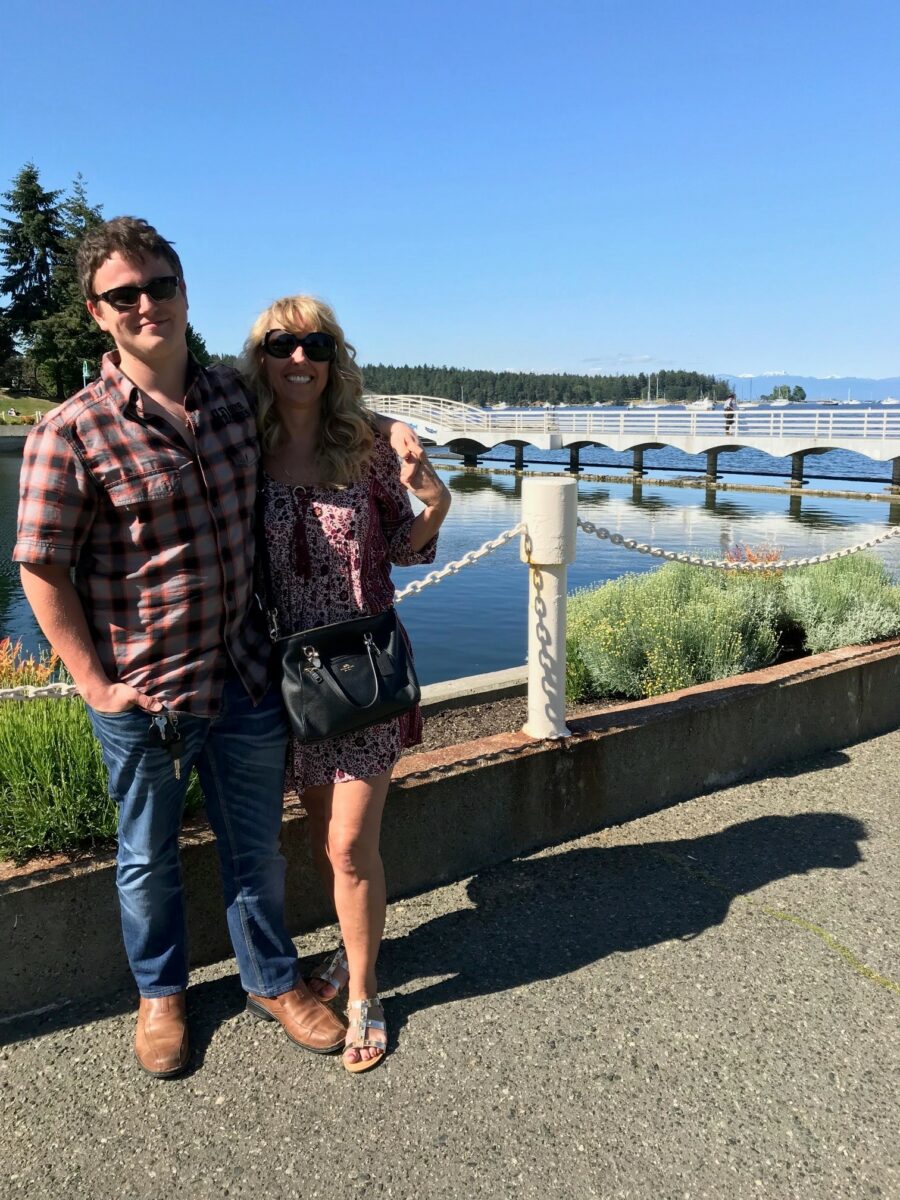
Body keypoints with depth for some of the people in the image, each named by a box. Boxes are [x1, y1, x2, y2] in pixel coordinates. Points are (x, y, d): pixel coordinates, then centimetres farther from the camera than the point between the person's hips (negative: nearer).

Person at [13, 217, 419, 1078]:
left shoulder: (237, 397, 1)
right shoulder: (71, 435, -14)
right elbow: (41, 568, -10)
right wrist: (95, 683, -11)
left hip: (247, 676, 4)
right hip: (142, 694, -3)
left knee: (255, 847, 19)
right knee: (148, 857, 19)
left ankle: (272, 981, 44)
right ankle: (159, 993, 47)